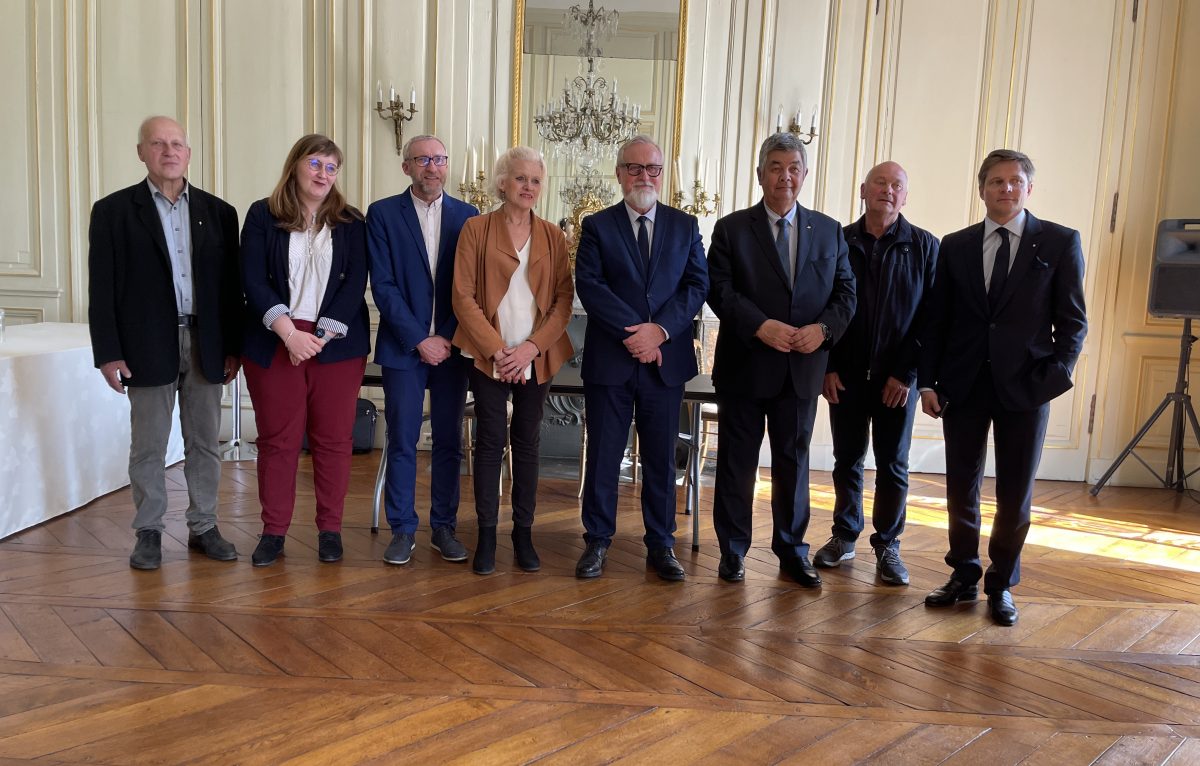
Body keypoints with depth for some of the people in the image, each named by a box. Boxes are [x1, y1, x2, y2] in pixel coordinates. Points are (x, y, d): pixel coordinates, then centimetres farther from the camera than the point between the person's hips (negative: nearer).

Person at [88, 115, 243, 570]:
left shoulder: (218, 212, 7)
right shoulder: (113, 210, 1)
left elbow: (231, 284, 6)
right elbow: (102, 288, -2)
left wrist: (234, 346, 2)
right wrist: (108, 353, -7)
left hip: (206, 344, 2)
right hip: (148, 346, -2)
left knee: (204, 443, 9)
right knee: (148, 446, 6)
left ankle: (203, 527, 21)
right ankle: (148, 533, 19)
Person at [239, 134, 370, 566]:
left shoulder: (350, 221, 7)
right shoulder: (262, 216, 5)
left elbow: (356, 283, -1)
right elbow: (253, 281, -3)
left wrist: (321, 336, -11)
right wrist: (290, 332, -15)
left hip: (337, 345, 1)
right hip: (274, 342, 0)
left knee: (333, 438, 3)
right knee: (277, 438, 4)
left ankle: (330, 529, 15)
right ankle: (274, 530, 14)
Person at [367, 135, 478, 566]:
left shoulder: (467, 216, 6)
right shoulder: (383, 214, 1)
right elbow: (382, 285, -5)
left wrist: (449, 338, -6)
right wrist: (420, 340, -11)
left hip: (452, 346, 2)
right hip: (404, 346, -2)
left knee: (449, 441, 7)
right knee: (402, 442, 3)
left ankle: (444, 527, 19)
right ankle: (403, 530, 15)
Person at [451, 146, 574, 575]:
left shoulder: (552, 235, 7)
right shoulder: (476, 229, 1)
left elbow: (564, 298, 2)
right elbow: (463, 297, -5)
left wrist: (532, 347, -10)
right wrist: (496, 349, -12)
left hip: (536, 357, 2)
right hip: (489, 355, -2)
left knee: (527, 442, 7)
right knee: (490, 441, 0)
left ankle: (523, 533, 16)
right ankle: (487, 535, 10)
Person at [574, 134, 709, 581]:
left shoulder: (685, 226, 9)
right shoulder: (597, 226, 4)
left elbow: (697, 285, 1)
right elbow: (589, 286, -8)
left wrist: (660, 330, -14)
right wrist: (634, 332, -17)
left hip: (666, 360, 2)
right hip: (609, 360, -1)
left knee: (661, 459, 9)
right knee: (603, 456, 7)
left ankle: (661, 545, 21)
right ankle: (597, 541, 20)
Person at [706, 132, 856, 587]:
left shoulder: (829, 232, 9)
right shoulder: (732, 229, 0)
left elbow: (846, 292, 6)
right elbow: (719, 291, -8)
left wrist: (823, 328, -13)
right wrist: (760, 325, -21)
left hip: (802, 367, 3)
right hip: (745, 364, -2)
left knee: (794, 460, 12)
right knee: (737, 461, 7)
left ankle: (792, 549, 26)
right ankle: (732, 550, 21)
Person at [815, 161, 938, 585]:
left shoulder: (925, 246, -1)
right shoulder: (839, 242, 1)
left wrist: (907, 373, -9)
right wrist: (827, 367, -4)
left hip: (897, 376, -1)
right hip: (846, 373, 1)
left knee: (893, 465, 7)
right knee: (847, 459, 10)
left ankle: (888, 545, 20)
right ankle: (845, 536, 25)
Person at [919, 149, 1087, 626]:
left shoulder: (1060, 243, 3)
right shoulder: (955, 246, 8)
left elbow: (1072, 319, 1)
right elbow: (937, 319, 7)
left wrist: (1056, 376, -10)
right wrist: (928, 381, 0)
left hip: (1025, 387, -2)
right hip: (963, 385, 2)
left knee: (1015, 492, 6)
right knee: (961, 487, 9)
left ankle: (1002, 585, 22)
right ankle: (964, 576, 24)